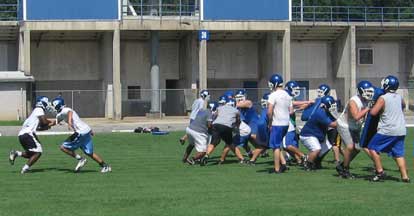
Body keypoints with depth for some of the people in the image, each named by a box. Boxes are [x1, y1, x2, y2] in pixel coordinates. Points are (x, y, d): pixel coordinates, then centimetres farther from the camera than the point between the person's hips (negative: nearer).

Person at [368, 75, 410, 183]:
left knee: (373, 148, 7)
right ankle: (405, 176, 4)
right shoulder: (399, 97, 9)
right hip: (401, 130, 6)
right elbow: (403, 106, 32)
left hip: (388, 130, -6)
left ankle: (380, 172, 1)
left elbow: (373, 112, -16)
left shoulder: (383, 98, -12)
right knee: (398, 153, 11)